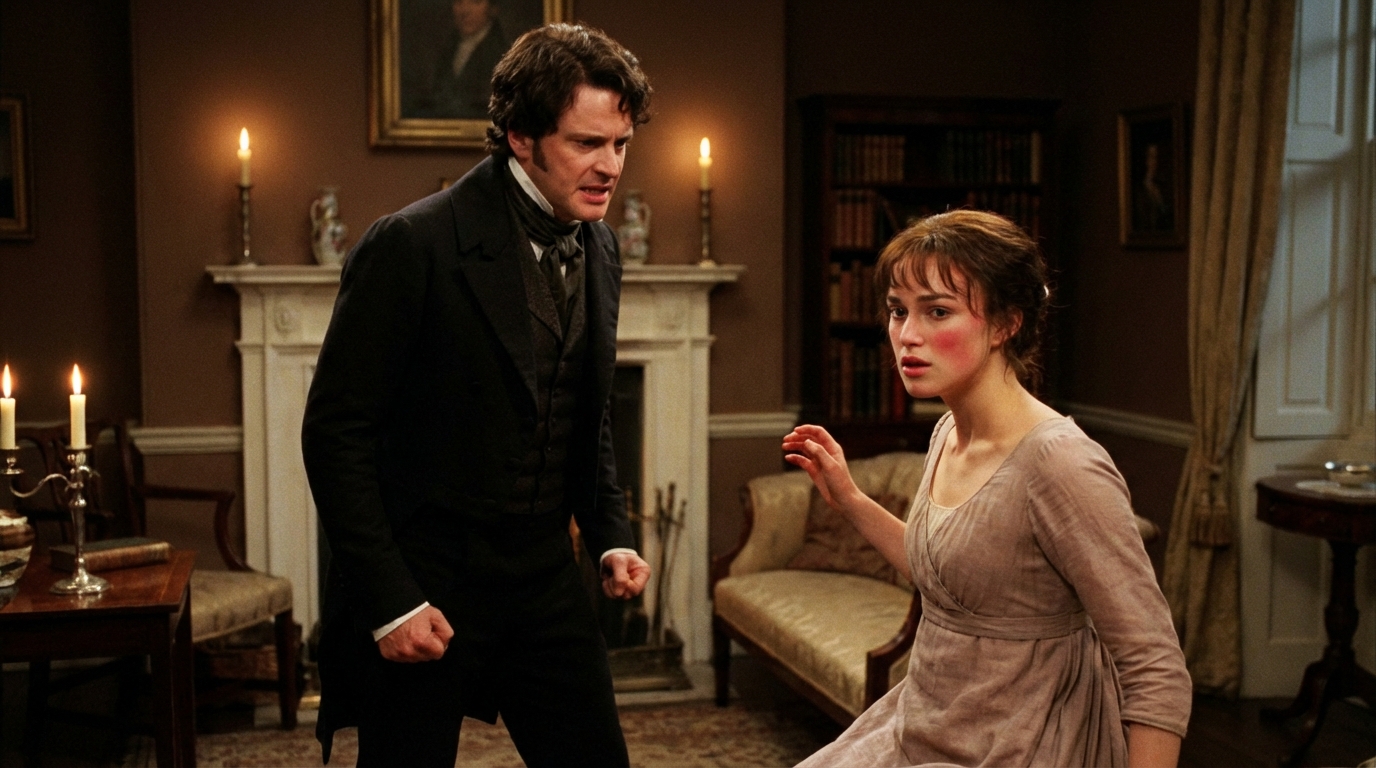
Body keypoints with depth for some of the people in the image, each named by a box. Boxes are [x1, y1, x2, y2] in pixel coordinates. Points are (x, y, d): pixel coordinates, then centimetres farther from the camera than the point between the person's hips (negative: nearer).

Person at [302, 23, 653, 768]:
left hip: (543, 576, 6)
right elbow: (334, 429, -15)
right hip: (423, 588, -6)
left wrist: (611, 534, 6)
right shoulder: (412, 245, -17)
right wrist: (388, 600, -17)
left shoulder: (598, 249, 5)